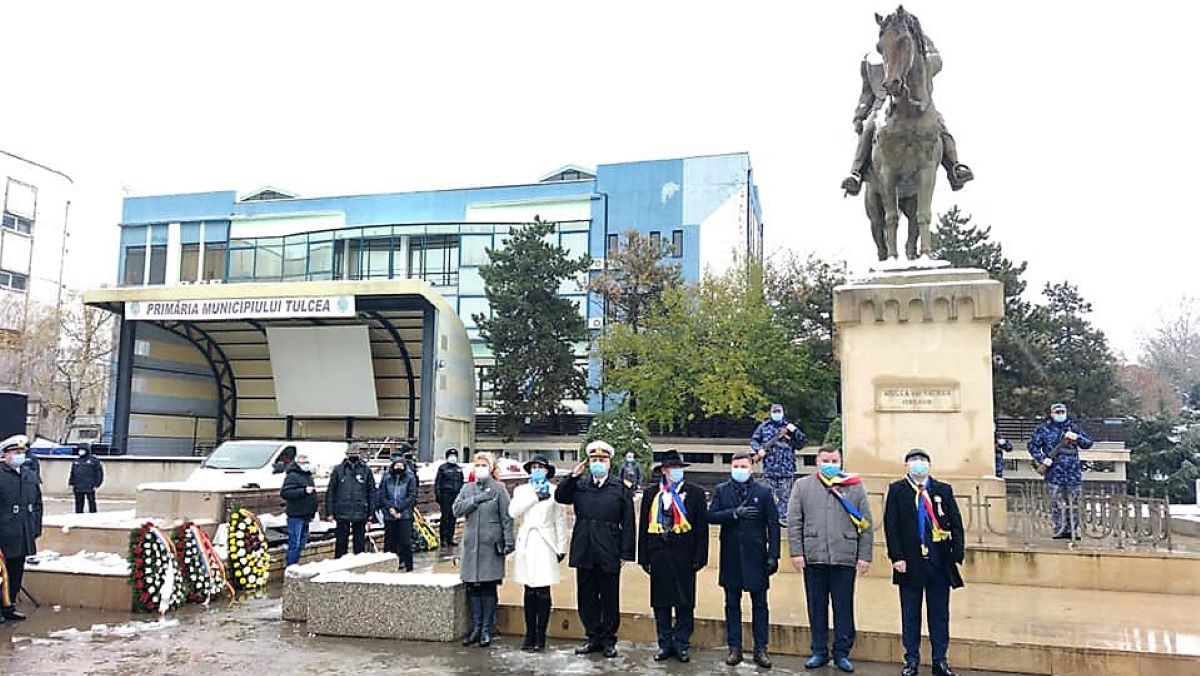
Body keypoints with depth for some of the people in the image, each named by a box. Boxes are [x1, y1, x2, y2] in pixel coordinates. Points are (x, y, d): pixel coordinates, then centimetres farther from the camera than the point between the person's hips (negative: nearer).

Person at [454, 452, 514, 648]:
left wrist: (509, 541, -7)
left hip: (491, 545, -3)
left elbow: (506, 517, -2)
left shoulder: (499, 488, 1)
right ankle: (476, 628, 16)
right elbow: (457, 509, -1)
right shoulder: (467, 489, 12)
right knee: (472, 587, 5)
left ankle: (486, 630, 9)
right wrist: (476, 499, -11)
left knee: (489, 587, 0)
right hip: (471, 544, 3)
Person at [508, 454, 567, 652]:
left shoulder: (554, 492, 4)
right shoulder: (521, 490, 10)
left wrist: (561, 547, 1)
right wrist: (535, 497, -12)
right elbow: (513, 512, -7)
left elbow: (560, 521, 4)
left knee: (543, 592, -3)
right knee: (529, 592, 7)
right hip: (527, 544, 2)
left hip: (546, 544, -2)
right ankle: (529, 636, 15)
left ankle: (540, 638, 5)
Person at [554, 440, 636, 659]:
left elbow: (628, 524, -1)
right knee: (586, 598, 10)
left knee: (610, 598, 7)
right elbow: (559, 497, -2)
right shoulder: (579, 485, 9)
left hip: (609, 553, -3)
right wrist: (573, 476, -9)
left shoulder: (621, 488, 0)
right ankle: (593, 638, 23)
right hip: (584, 552, 3)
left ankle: (608, 640, 19)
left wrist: (626, 553, -6)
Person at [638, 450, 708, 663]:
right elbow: (643, 527, 8)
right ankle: (665, 644, 19)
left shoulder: (695, 493, 2)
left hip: (683, 557, -2)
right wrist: (644, 558, 3)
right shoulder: (651, 495, 7)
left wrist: (700, 557, -7)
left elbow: (702, 527, -1)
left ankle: (682, 644, 16)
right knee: (660, 602, 8)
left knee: (684, 603, 5)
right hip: (658, 556, 2)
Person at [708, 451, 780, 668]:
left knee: (759, 604, 6)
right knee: (732, 604, 9)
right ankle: (734, 648, 18)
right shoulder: (721, 490, 5)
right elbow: (711, 516, -6)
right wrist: (735, 513, -19)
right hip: (731, 557, 1)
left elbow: (773, 525, -1)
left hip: (756, 556, -1)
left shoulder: (764, 492, 1)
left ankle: (760, 649, 14)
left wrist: (773, 555, -6)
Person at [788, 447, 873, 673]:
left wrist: (865, 556, -1)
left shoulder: (855, 487, 7)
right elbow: (794, 522, 4)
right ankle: (819, 652, 20)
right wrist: (796, 552, -4)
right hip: (813, 558, 1)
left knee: (844, 609, 5)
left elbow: (866, 525, 5)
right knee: (817, 608, 9)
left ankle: (842, 653, 17)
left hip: (845, 558, 0)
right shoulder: (802, 486, 7)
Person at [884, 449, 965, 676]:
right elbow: (890, 526, -3)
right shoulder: (897, 490, 1)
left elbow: (956, 525, 5)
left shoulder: (943, 490, 6)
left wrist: (956, 557, -3)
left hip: (939, 562, 2)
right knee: (910, 614, 8)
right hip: (910, 562, -1)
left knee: (939, 614, 9)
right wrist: (896, 557, -10)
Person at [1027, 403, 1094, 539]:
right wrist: (1042, 459, -11)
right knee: (1057, 504, -2)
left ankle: (1072, 530, 15)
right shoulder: (1043, 429, 3)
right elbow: (1032, 445, 1)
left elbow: (1088, 443, 11)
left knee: (1073, 503, 7)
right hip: (1054, 473, -3)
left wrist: (1077, 437, -9)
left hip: (1073, 473, 3)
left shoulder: (1074, 427, 11)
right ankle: (1059, 531, 4)